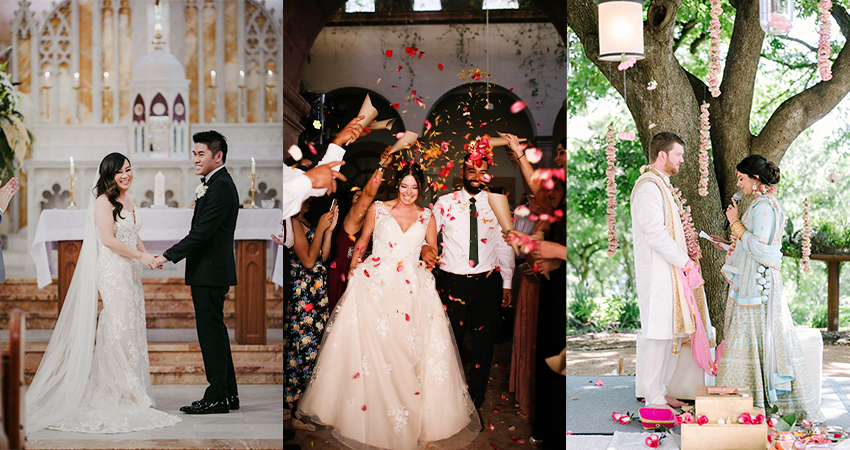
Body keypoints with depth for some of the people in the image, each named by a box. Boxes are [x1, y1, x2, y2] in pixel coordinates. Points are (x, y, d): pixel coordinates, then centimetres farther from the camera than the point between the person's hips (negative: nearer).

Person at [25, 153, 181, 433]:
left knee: (132, 331, 8)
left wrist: (147, 256, 7)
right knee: (120, 331, -8)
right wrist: (141, 256, -13)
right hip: (112, 272, -9)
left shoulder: (129, 200, 16)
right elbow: (108, 240, -17)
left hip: (130, 272, 9)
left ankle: (131, 393, 14)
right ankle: (126, 396, -4)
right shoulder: (104, 202, -10)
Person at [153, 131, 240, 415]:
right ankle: (228, 394, 20)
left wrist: (168, 256, -19)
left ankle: (216, 398, -1)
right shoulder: (216, 184, 17)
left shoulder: (220, 187, -16)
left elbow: (202, 232, -21)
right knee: (215, 331, 14)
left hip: (210, 273, -11)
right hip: (211, 273, 11)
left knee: (211, 332, -6)